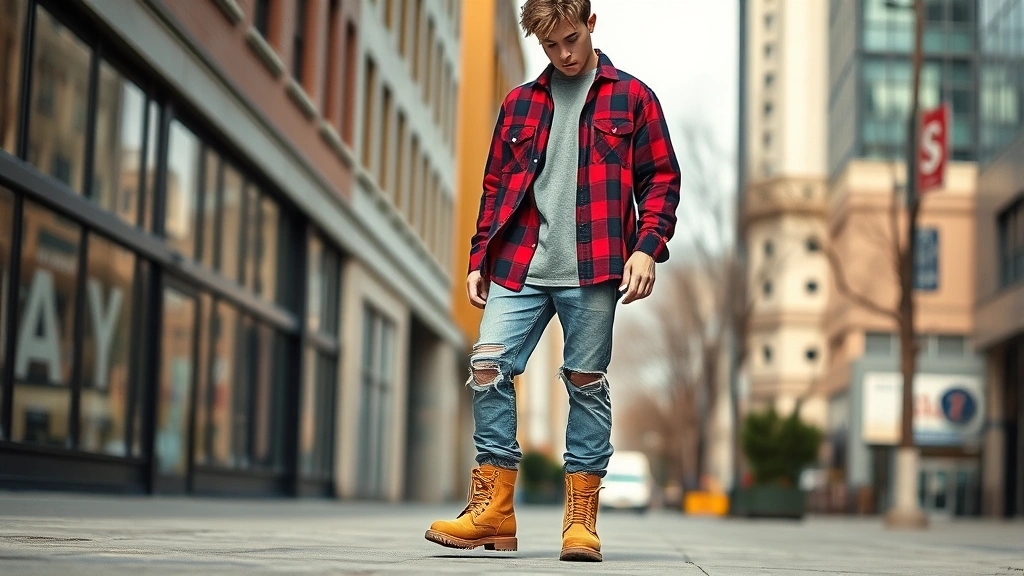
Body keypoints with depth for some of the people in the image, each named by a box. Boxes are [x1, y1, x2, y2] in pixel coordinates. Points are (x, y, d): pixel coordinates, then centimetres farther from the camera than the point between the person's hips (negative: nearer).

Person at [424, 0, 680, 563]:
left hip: (591, 271, -3)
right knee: (488, 366, -9)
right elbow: (495, 186, 20)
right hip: (519, 266, 3)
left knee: (586, 383, -1)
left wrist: (647, 247, -8)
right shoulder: (519, 104, 18)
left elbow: (661, 179, 5)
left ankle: (581, 519, 7)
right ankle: (492, 509, -2)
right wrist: (480, 258, 12)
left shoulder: (631, 98, 8)